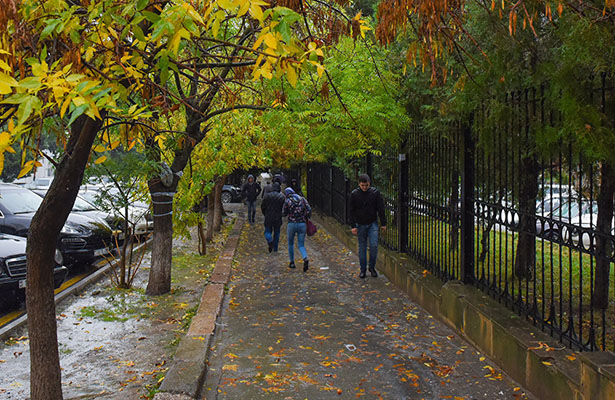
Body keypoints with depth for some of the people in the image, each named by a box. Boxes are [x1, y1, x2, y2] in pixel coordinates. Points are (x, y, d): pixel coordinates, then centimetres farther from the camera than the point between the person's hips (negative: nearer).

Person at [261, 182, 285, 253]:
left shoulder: (267, 196, -5)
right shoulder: (282, 197, -3)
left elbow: (262, 207, 0)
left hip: (268, 218, -1)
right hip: (278, 219, 1)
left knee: (268, 232, 10)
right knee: (276, 233, 15)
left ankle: (270, 241, -20)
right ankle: (275, 247, 17)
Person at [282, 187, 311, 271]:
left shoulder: (287, 201, -5)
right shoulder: (302, 199, 4)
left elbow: (284, 214, 3)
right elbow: (309, 210, -4)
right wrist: (305, 218, 11)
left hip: (291, 224, -2)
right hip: (302, 224, 2)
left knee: (290, 243, 20)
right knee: (301, 245, 6)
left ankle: (292, 262, 24)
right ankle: (305, 259, -22)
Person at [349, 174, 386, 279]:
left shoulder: (375, 193, -4)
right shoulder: (354, 194, -4)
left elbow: (381, 209, 1)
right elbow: (352, 211, -1)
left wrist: (383, 223, 0)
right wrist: (353, 226, -6)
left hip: (373, 224, 0)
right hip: (360, 225, 1)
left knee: (374, 245, -10)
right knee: (362, 248, 6)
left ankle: (372, 267, 9)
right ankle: (363, 269, 17)